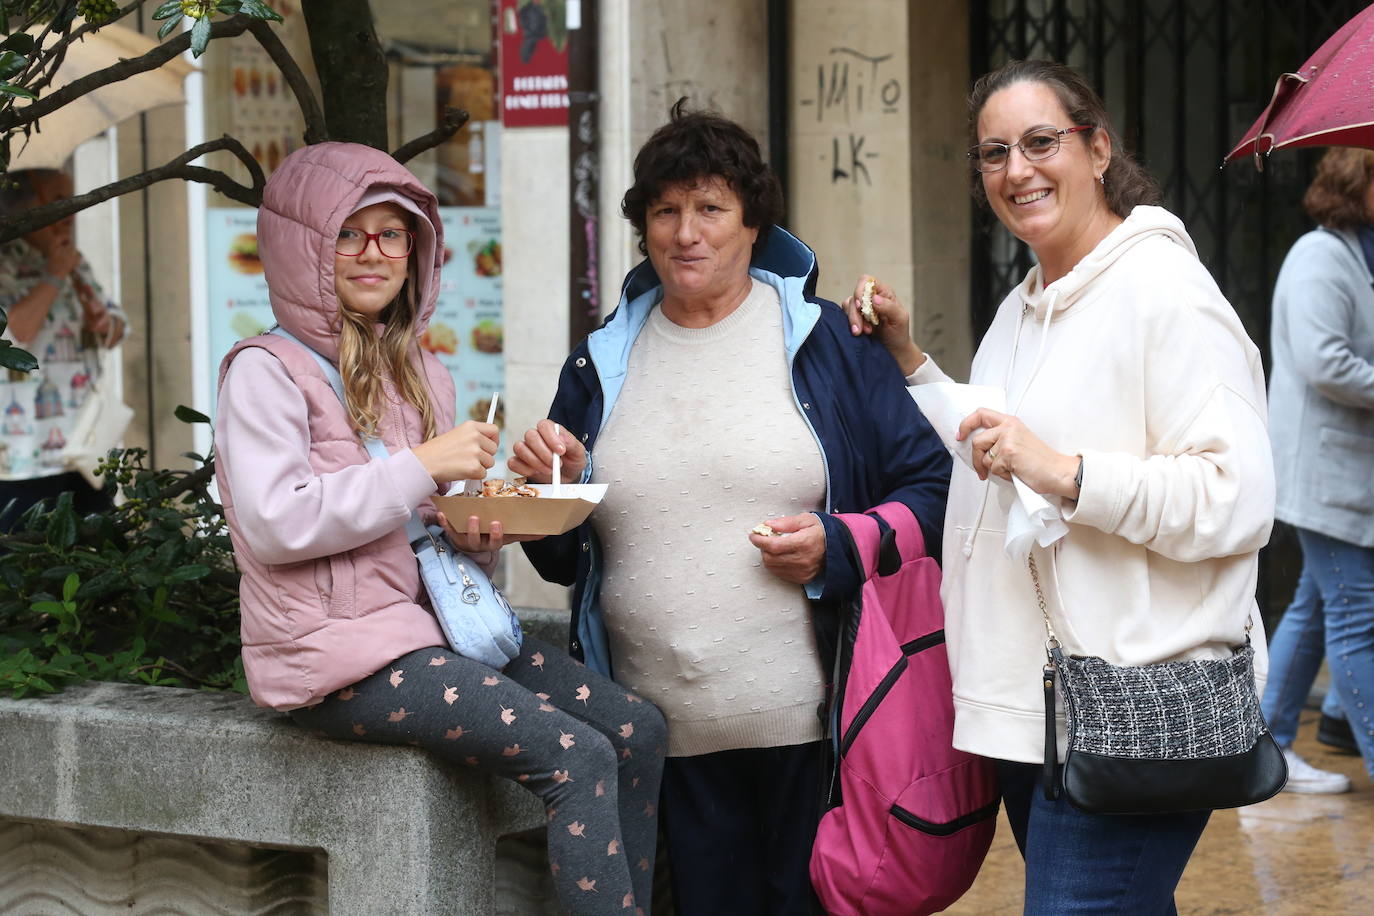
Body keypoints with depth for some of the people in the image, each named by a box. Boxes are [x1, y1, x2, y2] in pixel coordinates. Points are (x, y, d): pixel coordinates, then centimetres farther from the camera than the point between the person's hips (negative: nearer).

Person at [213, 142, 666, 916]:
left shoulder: (423, 378, 18)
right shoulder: (269, 370, -6)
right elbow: (273, 523, -19)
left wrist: (481, 538, -1)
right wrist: (421, 467, -18)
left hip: (439, 620, 8)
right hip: (342, 653, -8)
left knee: (638, 730, -6)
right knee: (578, 758, -21)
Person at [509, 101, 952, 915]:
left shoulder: (827, 342, 3)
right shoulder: (603, 364, 13)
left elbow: (932, 486, 2)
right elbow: (563, 559, 19)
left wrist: (839, 547, -13)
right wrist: (556, 487, -1)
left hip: (807, 725, -3)